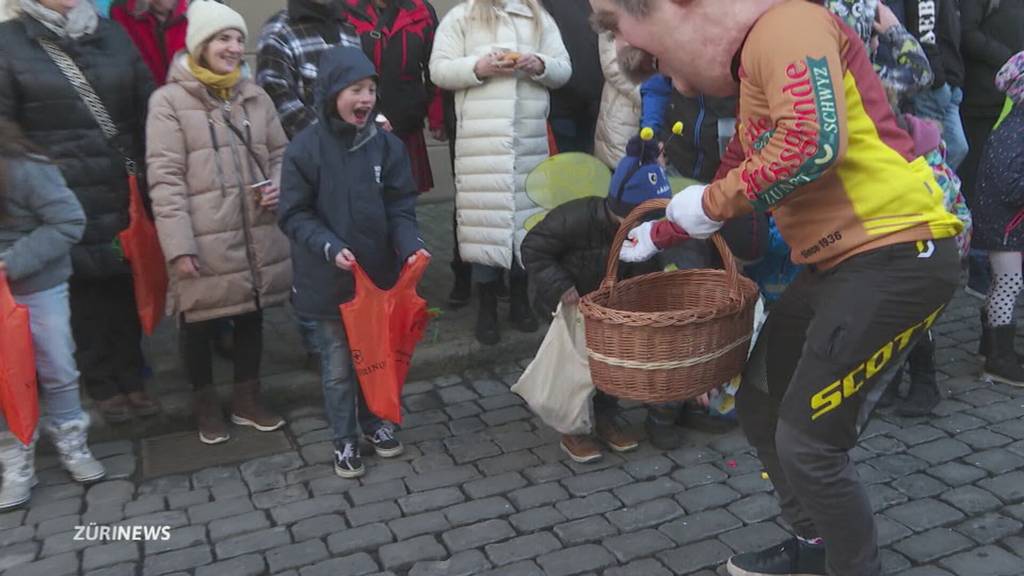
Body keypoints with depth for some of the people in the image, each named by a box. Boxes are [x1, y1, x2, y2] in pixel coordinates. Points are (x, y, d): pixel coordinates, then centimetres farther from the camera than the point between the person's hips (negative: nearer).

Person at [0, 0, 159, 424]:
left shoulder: (113, 36, 9)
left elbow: (147, 114, 9)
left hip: (123, 195, 3)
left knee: (125, 292, 11)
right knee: (84, 297, 8)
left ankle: (131, 381, 27)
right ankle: (103, 387, 23)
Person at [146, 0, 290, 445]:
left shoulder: (256, 97, 10)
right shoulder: (169, 101, -5)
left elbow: (280, 154, 18)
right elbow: (164, 179, -10)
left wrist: (278, 185, -5)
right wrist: (178, 245, -16)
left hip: (256, 235, 4)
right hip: (202, 240, -4)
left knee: (251, 316, 14)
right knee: (199, 323, 8)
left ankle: (247, 400, 32)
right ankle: (206, 405, 29)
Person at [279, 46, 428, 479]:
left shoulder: (386, 145, -5)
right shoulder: (306, 148, -13)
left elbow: (400, 207, -1)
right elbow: (295, 215, -9)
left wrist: (410, 245, -19)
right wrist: (330, 247, -23)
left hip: (379, 271, 3)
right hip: (329, 277, -3)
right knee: (338, 364, 11)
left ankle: (373, 420, 41)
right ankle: (344, 439, 29)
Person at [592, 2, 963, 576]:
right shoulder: (755, 59, 17)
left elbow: (814, 142, -30)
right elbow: (741, 176, 29)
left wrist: (712, 203, -16)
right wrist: (659, 233, 36)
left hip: (897, 254, -10)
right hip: (839, 261, 10)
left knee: (808, 442, -6)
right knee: (760, 402, 15)